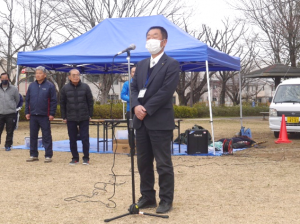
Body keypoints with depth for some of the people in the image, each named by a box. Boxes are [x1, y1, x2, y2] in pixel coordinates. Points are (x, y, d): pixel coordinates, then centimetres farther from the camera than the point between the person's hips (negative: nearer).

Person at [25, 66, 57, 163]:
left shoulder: (50, 86, -3)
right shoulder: (32, 86, 10)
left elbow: (54, 101, -4)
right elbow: (27, 100, 14)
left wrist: (52, 114, -10)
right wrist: (27, 112, 6)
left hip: (44, 116, -5)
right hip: (33, 115, 5)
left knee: (46, 137, 0)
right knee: (33, 136, 9)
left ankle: (48, 155, 5)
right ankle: (33, 155, 19)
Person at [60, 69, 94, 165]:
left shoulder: (85, 87, 0)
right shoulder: (65, 88, 3)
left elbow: (90, 102, 4)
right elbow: (62, 104, 7)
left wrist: (90, 115, 1)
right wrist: (64, 117, 3)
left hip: (84, 118, -1)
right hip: (70, 119, 1)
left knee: (85, 138, 0)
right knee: (72, 139, 6)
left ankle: (86, 158, 10)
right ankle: (75, 157, 17)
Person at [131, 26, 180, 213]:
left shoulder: (171, 64, -4)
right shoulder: (141, 65, 17)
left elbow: (166, 91, -14)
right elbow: (134, 88, 12)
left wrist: (147, 110, -16)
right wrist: (136, 106, -8)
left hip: (160, 121, -7)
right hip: (141, 121, 7)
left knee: (163, 164, -1)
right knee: (143, 162, 11)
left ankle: (166, 200, 8)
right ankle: (147, 197, 22)